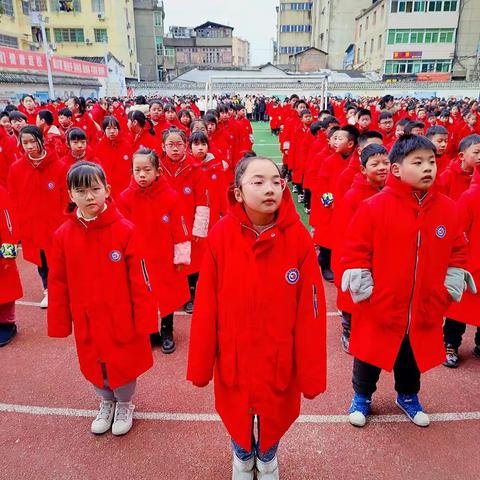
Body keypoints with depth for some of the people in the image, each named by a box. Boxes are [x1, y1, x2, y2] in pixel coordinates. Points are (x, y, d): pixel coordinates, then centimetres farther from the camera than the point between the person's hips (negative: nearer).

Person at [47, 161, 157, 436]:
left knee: (124, 363, 14)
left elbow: (139, 278, -13)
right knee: (93, 364, 20)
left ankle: (125, 405, 43)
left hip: (121, 317, -3)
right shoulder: (63, 235, -5)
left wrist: (145, 318, -12)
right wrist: (59, 322, 4)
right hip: (86, 320, 3)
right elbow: (59, 282, 1)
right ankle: (107, 402, 49)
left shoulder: (124, 230, -15)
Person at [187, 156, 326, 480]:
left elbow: (310, 311, -13)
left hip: (279, 357, 0)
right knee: (237, 414, 24)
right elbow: (206, 306, -11)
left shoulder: (299, 237, -17)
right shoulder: (220, 236, -16)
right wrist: (200, 365, -4)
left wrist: (311, 373, -7)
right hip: (233, 355, 1)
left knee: (275, 414, 23)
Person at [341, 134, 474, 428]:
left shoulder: (448, 209, -2)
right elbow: (355, 252, -12)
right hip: (379, 309, -3)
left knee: (413, 359, 23)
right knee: (370, 356, 16)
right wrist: (364, 291, -14)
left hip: (425, 311, 4)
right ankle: (362, 397, 41)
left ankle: (408, 396, 50)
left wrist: (449, 290, 2)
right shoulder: (374, 207, -16)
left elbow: (458, 252, 9)